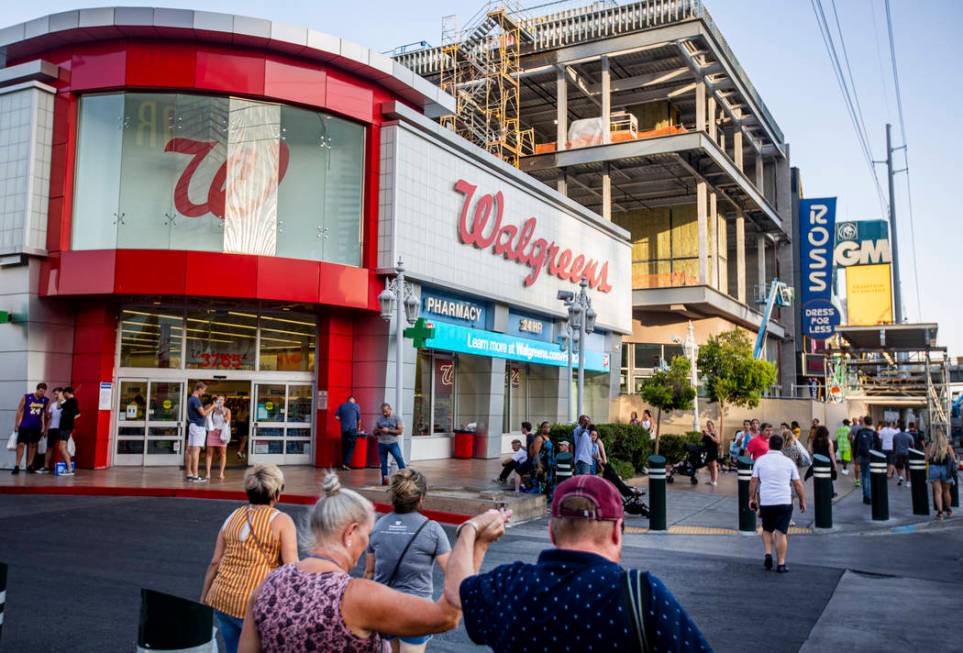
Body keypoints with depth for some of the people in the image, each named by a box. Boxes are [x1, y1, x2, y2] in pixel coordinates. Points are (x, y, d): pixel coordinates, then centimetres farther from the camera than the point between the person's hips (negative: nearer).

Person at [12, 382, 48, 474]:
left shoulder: (46, 400, 0)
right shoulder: (26, 398, -6)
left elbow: (45, 414, 7)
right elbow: (19, 411, -2)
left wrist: (44, 427, 6)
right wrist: (16, 424, -3)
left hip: (37, 427, 3)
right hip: (24, 426, -3)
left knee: (33, 445, 8)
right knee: (21, 444, -6)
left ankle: (29, 466, 15)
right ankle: (17, 466, -2)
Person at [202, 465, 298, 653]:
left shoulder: (232, 517, 11)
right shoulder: (282, 521, -4)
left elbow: (214, 563, 12)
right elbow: (291, 568, -11)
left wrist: (203, 601, 20)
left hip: (222, 599, 6)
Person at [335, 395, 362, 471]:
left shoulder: (341, 406, 9)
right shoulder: (356, 406, 3)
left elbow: (337, 417, 3)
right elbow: (359, 419, 9)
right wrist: (359, 427, 26)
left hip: (343, 429, 4)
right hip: (352, 429, -4)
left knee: (344, 447, 12)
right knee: (351, 447, -1)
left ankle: (343, 463, 13)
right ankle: (346, 464, -11)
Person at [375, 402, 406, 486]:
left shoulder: (396, 418, 1)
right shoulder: (379, 419, 10)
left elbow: (400, 431, -6)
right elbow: (375, 432, 13)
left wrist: (388, 430, -14)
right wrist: (380, 430, -9)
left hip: (393, 443, -3)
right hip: (382, 444, 3)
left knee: (400, 459, -14)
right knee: (383, 463, 6)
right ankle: (384, 480, 12)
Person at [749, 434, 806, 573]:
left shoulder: (760, 460, 3)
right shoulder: (788, 462, 3)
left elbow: (754, 481, 1)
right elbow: (798, 484, 4)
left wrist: (751, 498, 10)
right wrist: (802, 501, 13)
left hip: (765, 502, 1)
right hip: (784, 502, -1)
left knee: (767, 530, 20)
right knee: (781, 533, 3)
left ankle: (768, 554, 5)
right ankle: (781, 564, 3)